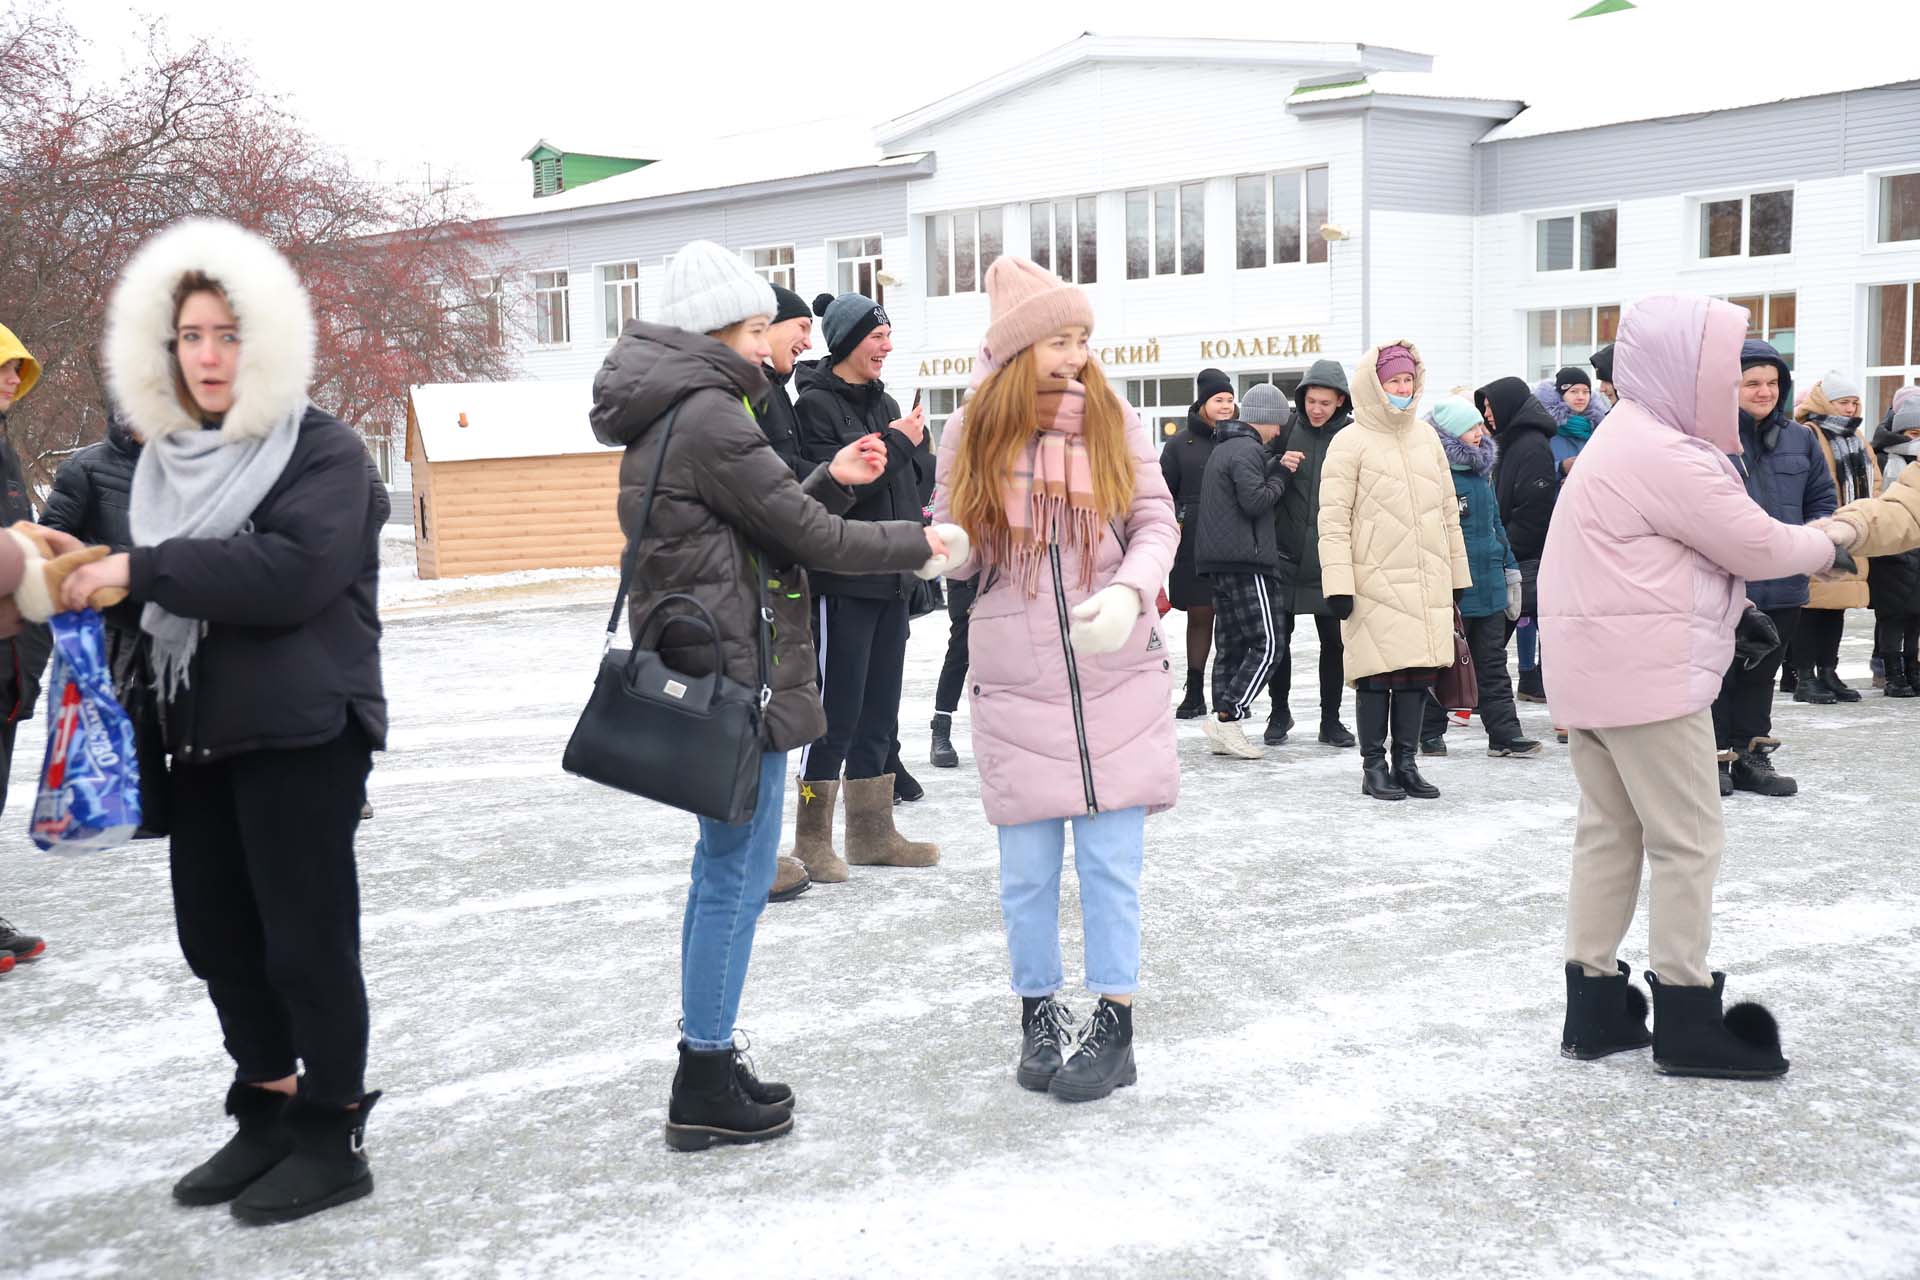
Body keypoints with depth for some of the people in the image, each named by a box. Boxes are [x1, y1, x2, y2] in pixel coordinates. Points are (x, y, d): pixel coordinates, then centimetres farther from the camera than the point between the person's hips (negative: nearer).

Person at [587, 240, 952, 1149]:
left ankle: (708, 1067, 26)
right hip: (733, 673, -10)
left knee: (724, 871, 17)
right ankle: (705, 1089, 7)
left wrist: (832, 482, 6)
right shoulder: (708, 416, -16)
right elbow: (809, 538, -13)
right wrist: (916, 543, 1)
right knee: (737, 876, -2)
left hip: (699, 665, 10)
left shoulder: (671, 417, 15)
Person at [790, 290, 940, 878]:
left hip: (892, 580, 8)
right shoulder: (816, 404, -9)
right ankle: (812, 843, 8)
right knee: (836, 710, -3)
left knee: (879, 709, 13)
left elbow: (924, 474, 12)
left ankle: (872, 833, 23)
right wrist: (897, 443, -13)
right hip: (842, 580, -8)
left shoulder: (885, 403, 14)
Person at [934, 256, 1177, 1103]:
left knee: (1111, 860, 2)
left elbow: (1157, 523, -1)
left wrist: (1129, 592, -20)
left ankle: (1114, 1027, 14)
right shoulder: (971, 433, 1)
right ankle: (1039, 1014, 25)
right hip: (1016, 685, 0)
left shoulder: (1113, 421, 1)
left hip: (1118, 679, 0)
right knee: (1027, 867, 7)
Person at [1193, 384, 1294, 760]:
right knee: (1266, 645, -9)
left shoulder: (1223, 448, 22)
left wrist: (1276, 468, 9)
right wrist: (1280, 476, -3)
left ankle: (1223, 731, 8)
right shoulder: (1247, 450, -10)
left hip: (1219, 561, 10)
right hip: (1245, 560, -10)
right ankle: (1226, 717, -15)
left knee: (1231, 645, 9)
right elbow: (1255, 501, -19)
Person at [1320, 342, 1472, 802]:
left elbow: (1448, 510, 21)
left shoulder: (1426, 438, 15)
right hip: (1375, 582, -5)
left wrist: (1457, 573, 19)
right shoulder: (1351, 442, -3)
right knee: (1378, 674, -3)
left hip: (1427, 583, 5)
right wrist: (1339, 583, -13)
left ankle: (1406, 763, 17)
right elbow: (1334, 519, -7)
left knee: (1419, 671, 7)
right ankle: (1373, 766, 9)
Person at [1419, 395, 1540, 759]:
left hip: (1489, 586, 8)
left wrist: (1510, 570, 20)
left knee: (1492, 664, 9)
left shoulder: (1481, 470, 13)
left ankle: (1504, 734, 12)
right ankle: (1430, 734, 17)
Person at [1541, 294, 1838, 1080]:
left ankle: (1596, 1008, 17)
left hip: (1596, 672, 10)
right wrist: (1828, 545, 7)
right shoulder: (1665, 456, -17)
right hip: (1647, 674, -10)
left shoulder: (1629, 444, 17)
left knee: (1609, 832, 12)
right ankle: (1687, 1022, 5)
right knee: (1689, 840, -2)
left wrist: (1733, 608, 11)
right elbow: (1756, 544, -12)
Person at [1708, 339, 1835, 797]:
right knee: (1718, 674, 5)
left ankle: (1752, 755, 27)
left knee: (1760, 675, 16)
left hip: (1783, 587, 6)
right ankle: (1716, 756, 16)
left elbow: (1822, 499, 17)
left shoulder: (1799, 439, 8)